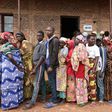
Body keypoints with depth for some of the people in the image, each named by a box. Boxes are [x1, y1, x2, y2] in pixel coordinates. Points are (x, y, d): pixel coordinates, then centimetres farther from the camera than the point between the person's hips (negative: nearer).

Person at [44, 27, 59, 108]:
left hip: (52, 65, -8)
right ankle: (53, 98, 24)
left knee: (52, 82, -3)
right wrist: (47, 64, 10)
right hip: (48, 64, 8)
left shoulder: (55, 40, -10)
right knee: (51, 82, 14)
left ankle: (54, 101, 5)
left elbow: (55, 54, -16)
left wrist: (51, 65, -18)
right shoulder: (48, 41, 15)